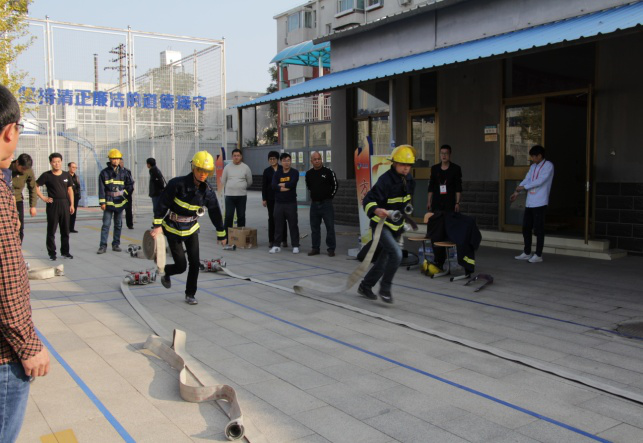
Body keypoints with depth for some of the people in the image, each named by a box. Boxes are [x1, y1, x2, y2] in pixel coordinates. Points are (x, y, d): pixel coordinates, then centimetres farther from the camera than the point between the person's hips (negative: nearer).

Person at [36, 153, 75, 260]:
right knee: (51, 230, 2)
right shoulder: (46, 175, -2)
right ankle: (52, 253, 8)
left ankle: (65, 252, 17)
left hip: (65, 204, 3)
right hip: (53, 204, -3)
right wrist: (43, 198, -8)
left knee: (65, 230, 8)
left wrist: (72, 204, 6)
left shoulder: (66, 175, 8)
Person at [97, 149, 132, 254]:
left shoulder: (123, 172, 6)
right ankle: (103, 246, -4)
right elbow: (101, 189, -3)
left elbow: (129, 185, 13)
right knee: (106, 225, -5)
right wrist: (102, 202, -8)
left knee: (118, 225, 8)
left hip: (120, 202, 3)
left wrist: (124, 193, -2)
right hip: (108, 203, -2)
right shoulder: (104, 173, 0)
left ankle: (116, 244, 16)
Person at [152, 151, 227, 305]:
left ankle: (190, 294, 15)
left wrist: (221, 234, 7)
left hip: (191, 229, 4)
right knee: (181, 266, -3)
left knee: (195, 263, -3)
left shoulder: (208, 192, -10)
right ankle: (165, 274, 33)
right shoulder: (177, 184, -22)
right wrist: (157, 226, -15)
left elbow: (216, 214, 1)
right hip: (173, 230, -4)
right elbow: (162, 204, -15)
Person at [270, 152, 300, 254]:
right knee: (278, 224, 6)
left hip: (291, 203, -2)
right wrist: (284, 188, -16)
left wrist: (280, 184, -5)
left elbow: (292, 184, -17)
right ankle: (276, 245, 13)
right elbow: (273, 186, -6)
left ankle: (295, 246, 10)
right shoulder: (277, 173, 8)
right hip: (279, 203, 3)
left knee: (293, 225, 2)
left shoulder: (294, 172, 0)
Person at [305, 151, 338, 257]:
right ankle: (315, 248, 19)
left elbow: (335, 185, 1)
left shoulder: (328, 172, -7)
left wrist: (329, 197, 4)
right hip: (314, 204, 4)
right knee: (314, 227, 10)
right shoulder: (309, 173, 5)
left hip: (326, 203, -4)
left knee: (330, 227, -2)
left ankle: (331, 249, 5)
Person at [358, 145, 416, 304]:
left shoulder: (409, 179, 2)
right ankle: (385, 288, -7)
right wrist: (377, 210, -46)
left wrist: (405, 216, 25)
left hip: (396, 227, 8)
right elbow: (368, 200, -27)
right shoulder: (385, 180, -23)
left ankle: (365, 286, 31)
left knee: (384, 260, 14)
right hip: (381, 224, -8)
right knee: (396, 254, -24)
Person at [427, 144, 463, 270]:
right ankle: (438, 257, 2)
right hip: (437, 203, 2)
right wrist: (429, 201, 8)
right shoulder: (434, 168, 9)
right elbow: (431, 186, 12)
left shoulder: (456, 169, 1)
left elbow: (458, 188, -2)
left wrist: (457, 203, -9)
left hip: (450, 203, -2)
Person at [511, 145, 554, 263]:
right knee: (526, 227, 10)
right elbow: (526, 180, 11)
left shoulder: (548, 166, -8)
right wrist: (517, 192, -1)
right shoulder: (533, 166, 15)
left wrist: (523, 187, -12)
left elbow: (540, 181, -17)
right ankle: (527, 253, 21)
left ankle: (538, 255, 6)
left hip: (540, 203, -7)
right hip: (529, 202, 7)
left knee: (538, 229, -2)